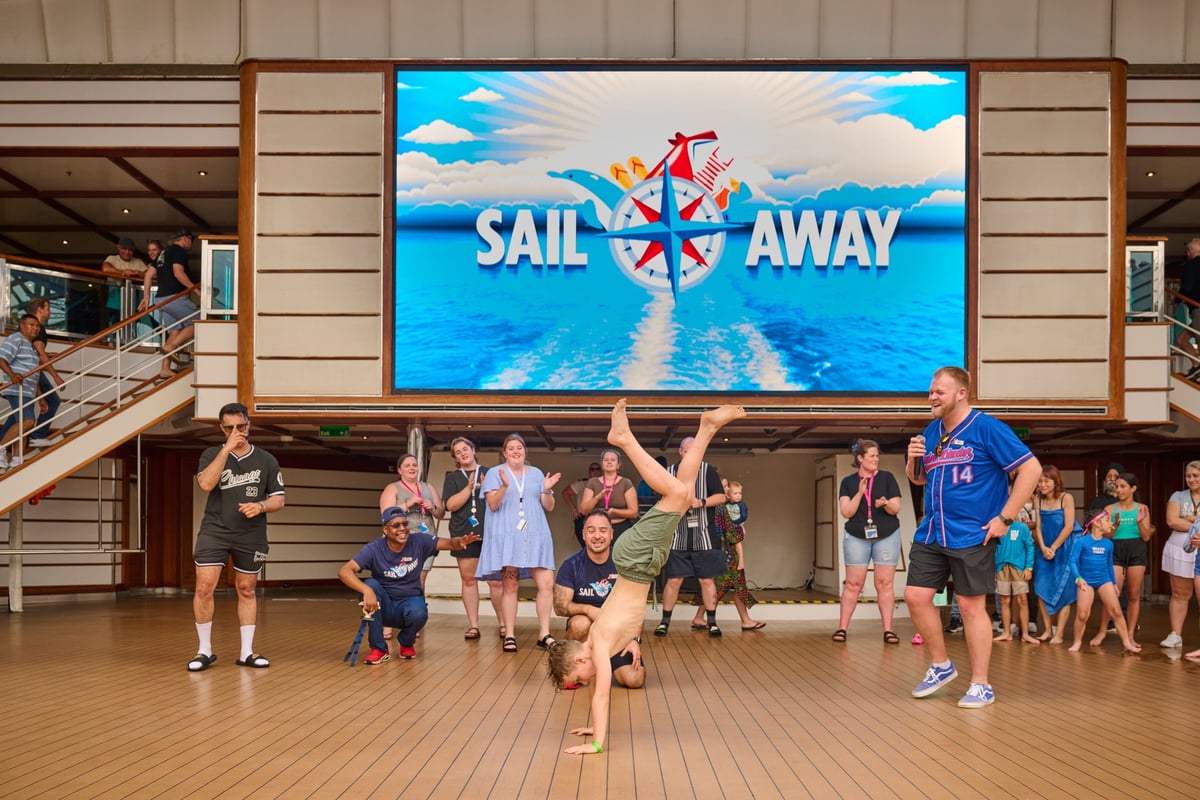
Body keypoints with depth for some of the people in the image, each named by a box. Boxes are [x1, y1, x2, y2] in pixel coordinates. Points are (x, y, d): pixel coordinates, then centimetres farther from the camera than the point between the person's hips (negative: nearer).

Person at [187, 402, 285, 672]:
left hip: (251, 535, 1)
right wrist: (227, 449, -19)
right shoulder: (212, 455, 3)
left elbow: (278, 499, 6)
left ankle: (246, 652, 16)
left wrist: (260, 506, -15)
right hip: (214, 531, -1)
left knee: (247, 590, 8)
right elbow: (206, 483, -16)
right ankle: (205, 651, 4)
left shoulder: (266, 460, 5)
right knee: (204, 588, -9)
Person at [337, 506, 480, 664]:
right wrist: (367, 591, -45)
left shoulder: (418, 541, -9)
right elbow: (344, 571, -27)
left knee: (418, 612, -35)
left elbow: (449, 543, -11)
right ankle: (378, 649, -19)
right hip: (384, 607, 0)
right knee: (370, 584, -31)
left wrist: (460, 542, -37)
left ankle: (407, 642, 4)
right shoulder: (374, 549, -16)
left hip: (411, 601, 0)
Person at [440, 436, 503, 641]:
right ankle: (473, 625, 7)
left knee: (495, 580, -4)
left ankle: (503, 623, 5)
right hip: (464, 535, 1)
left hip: (490, 533, -1)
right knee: (468, 579, 2)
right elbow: (451, 505, -5)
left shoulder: (488, 473, 10)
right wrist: (470, 487, -14)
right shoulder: (452, 478, 9)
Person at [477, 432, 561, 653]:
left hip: (535, 537, 3)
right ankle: (509, 636, 1)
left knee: (546, 584, -7)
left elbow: (549, 507, 14)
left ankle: (544, 634, 0)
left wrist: (547, 491, -7)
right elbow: (493, 504, -5)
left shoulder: (536, 474, 17)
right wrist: (504, 486, -22)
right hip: (506, 536, -3)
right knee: (509, 585, -5)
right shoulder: (495, 473, 7)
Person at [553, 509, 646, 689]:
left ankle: (608, 663, 18)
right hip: (588, 630, -1)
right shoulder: (572, 565, -7)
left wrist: (634, 639, -15)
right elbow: (560, 607, -11)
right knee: (581, 623, -36)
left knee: (634, 680, -18)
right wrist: (588, 609, -28)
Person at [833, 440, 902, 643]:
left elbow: (896, 508, -2)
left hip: (887, 536, 0)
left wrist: (886, 504, -24)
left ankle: (888, 630, 0)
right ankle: (842, 628, 4)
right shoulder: (848, 482, 2)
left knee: (885, 583, -2)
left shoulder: (887, 478, 1)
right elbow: (846, 512, -6)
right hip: (857, 537, 0)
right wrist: (860, 493, -19)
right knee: (853, 584, 0)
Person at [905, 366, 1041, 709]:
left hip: (971, 536, -7)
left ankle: (981, 685, 9)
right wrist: (913, 459, -2)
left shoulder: (987, 428, -10)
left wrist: (1005, 518, -15)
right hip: (930, 534, 7)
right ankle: (941, 666, 23)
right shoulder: (932, 431, 11)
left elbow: (1031, 468, -14)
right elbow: (919, 479, 23)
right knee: (915, 597, 4)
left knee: (971, 606, -2)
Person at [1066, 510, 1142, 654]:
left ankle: (1127, 642, 2)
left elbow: (1109, 564, 17)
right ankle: (1077, 642, 9)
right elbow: (1072, 561, -12)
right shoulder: (1081, 541, -10)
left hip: (1104, 580, 4)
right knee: (1082, 614, -9)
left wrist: (1114, 583, 19)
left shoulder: (1108, 544, 6)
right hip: (1086, 581, -4)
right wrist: (1078, 578, -24)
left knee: (1116, 611, -3)